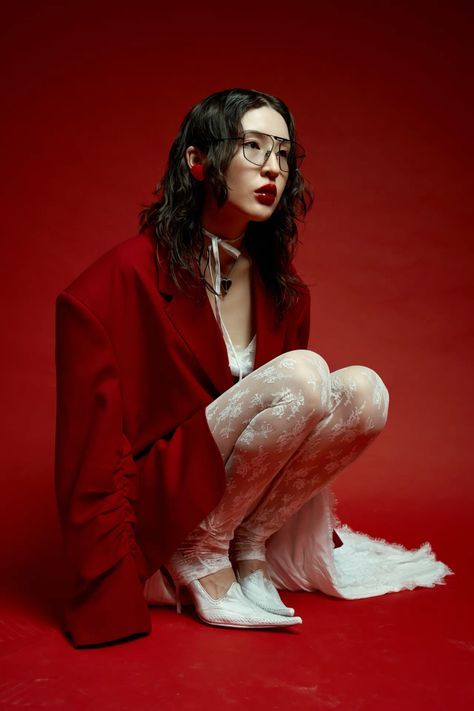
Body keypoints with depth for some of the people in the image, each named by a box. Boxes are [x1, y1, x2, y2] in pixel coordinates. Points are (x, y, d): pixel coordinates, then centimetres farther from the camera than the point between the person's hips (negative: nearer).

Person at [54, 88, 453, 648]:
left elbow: (302, 419, 16)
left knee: (364, 390, -16)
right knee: (303, 374, -26)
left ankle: (248, 550, -8)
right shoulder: (122, 281, -16)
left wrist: (315, 531, 20)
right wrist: (111, 608, -16)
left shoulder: (284, 292, 3)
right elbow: (89, 452, -15)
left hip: (247, 502, 6)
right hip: (154, 509, -6)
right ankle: (200, 558, -12)